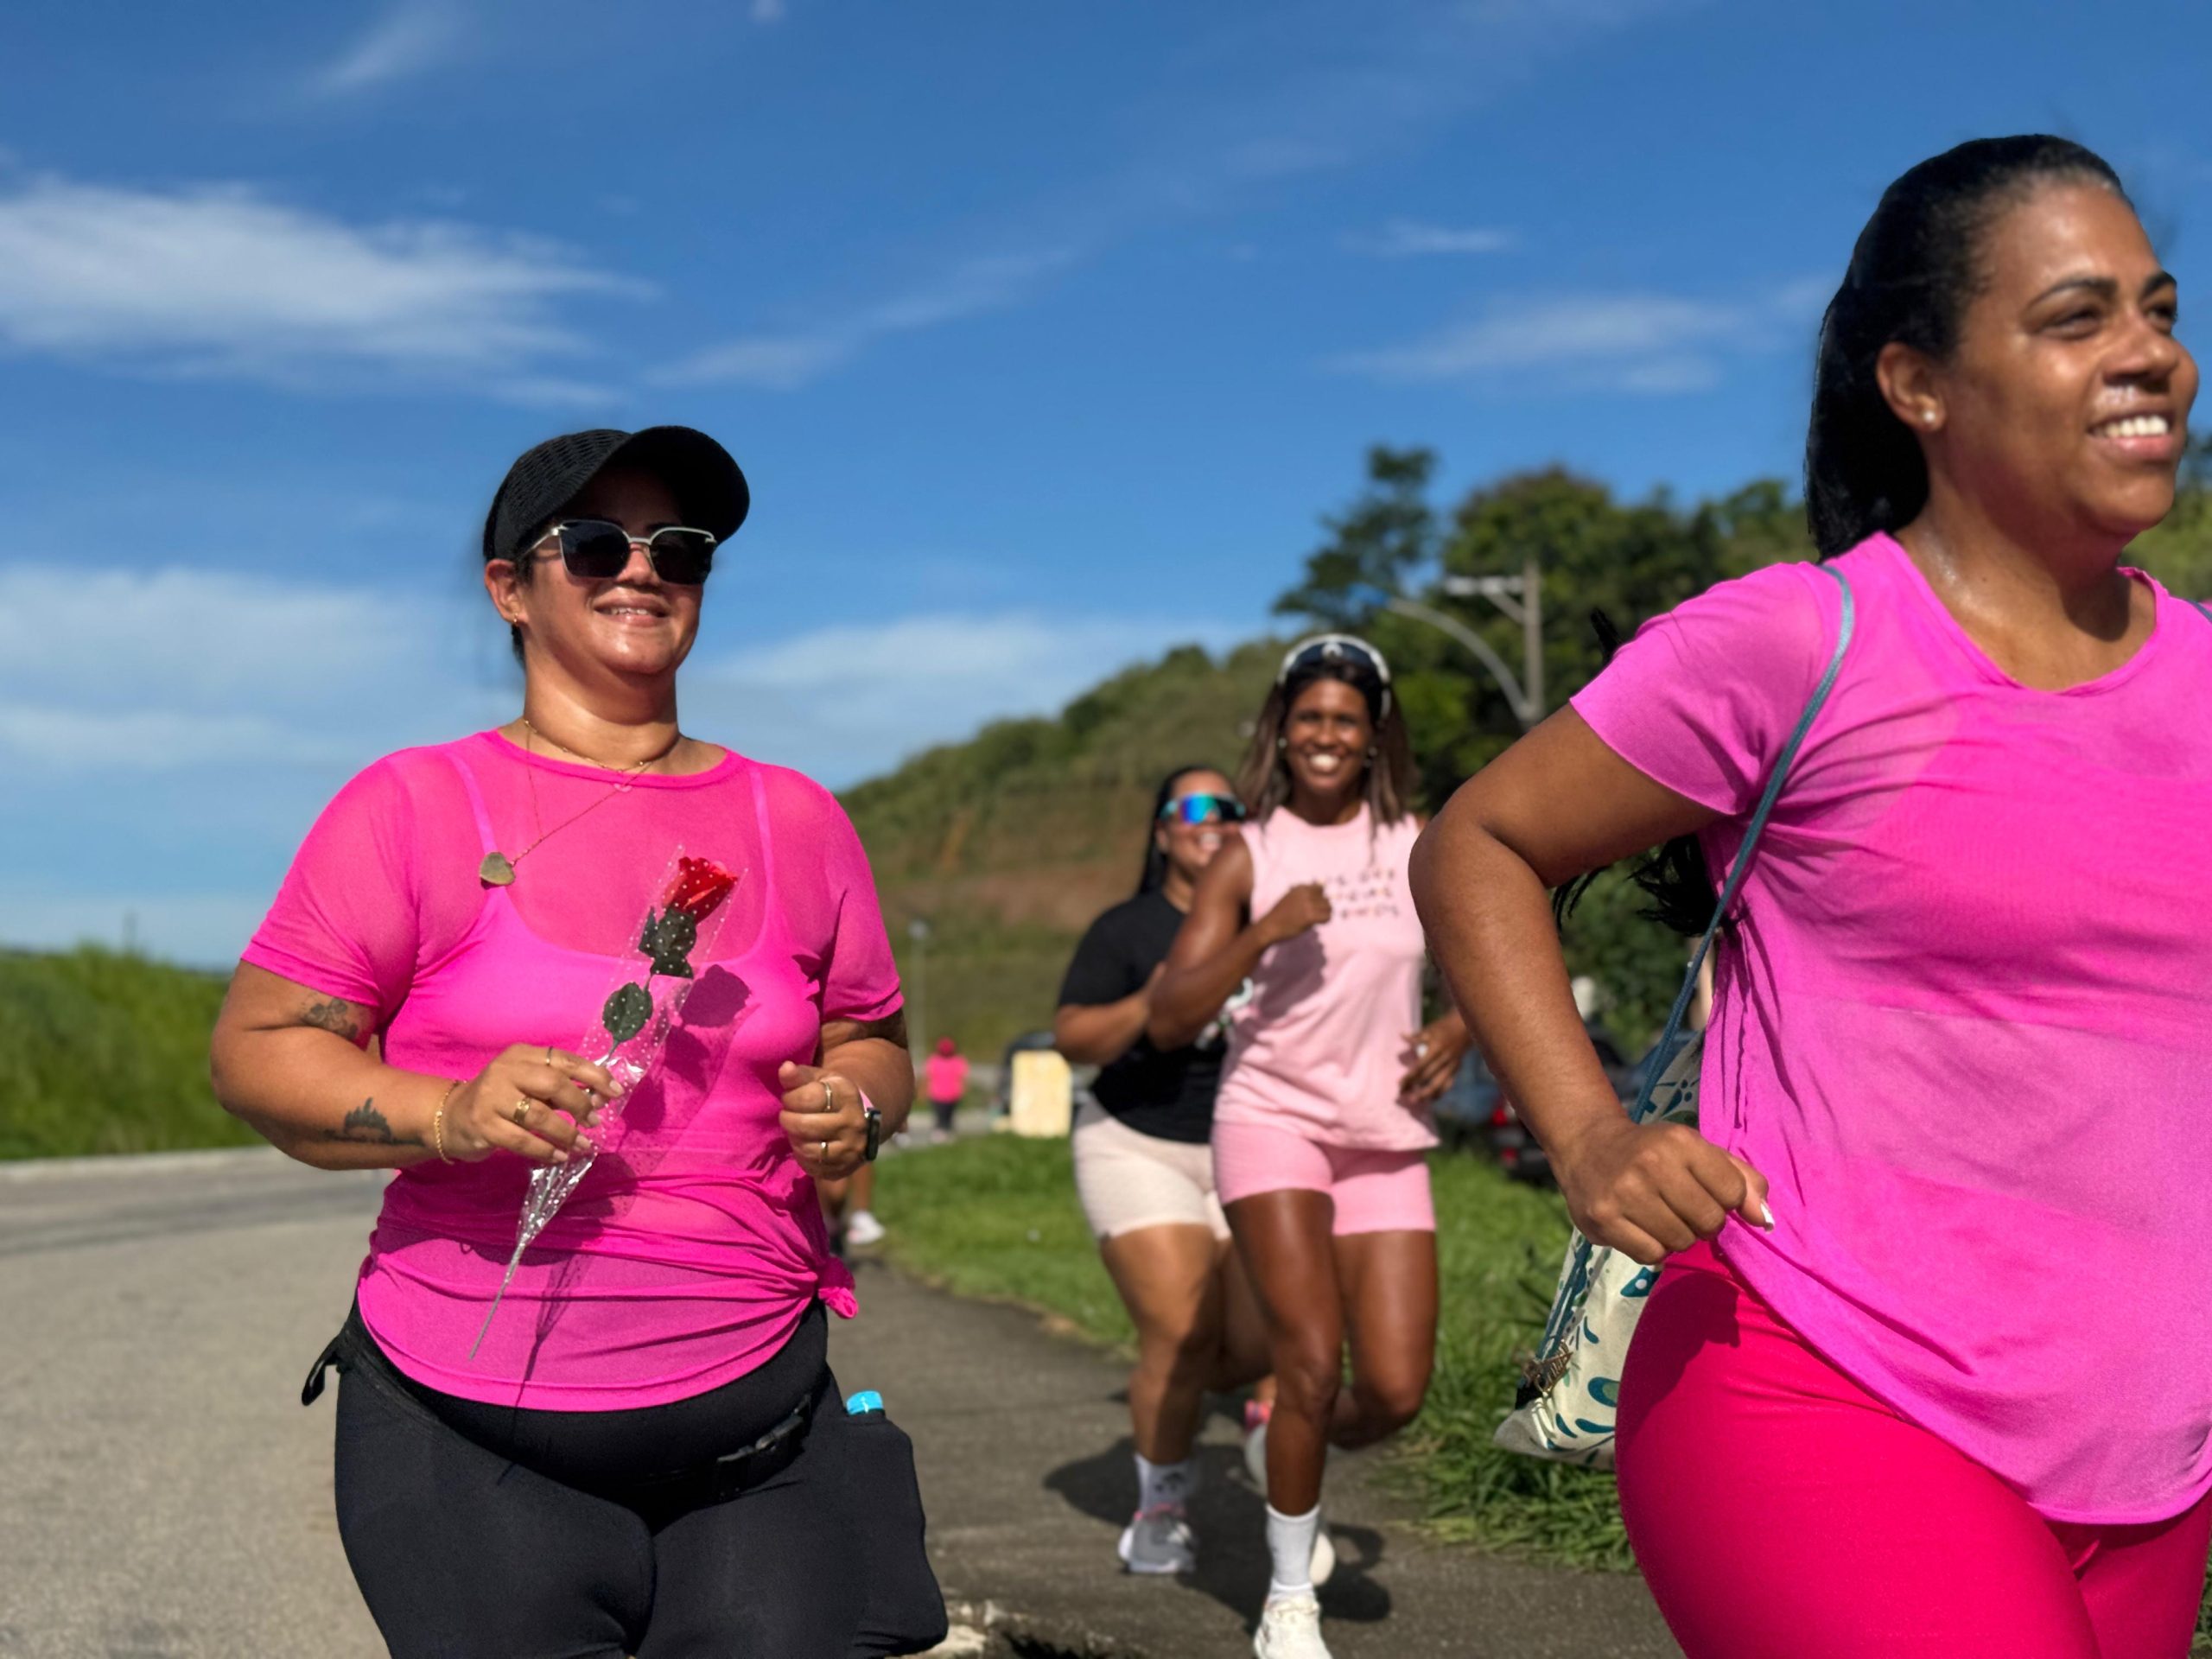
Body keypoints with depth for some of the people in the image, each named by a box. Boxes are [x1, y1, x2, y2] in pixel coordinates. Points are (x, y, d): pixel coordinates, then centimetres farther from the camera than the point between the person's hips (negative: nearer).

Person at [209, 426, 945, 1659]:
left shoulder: (797, 821, 10)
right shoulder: (416, 806, 0)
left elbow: (873, 1043, 19)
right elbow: (257, 1049, -2)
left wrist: (853, 1111, -4)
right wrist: (449, 1116, -19)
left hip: (759, 1423, 3)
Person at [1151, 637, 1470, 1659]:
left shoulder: (1415, 844, 6)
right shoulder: (1248, 858, 0)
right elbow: (1168, 1021, -6)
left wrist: (1459, 1029, -4)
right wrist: (1264, 934, -19)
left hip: (1386, 1139, 3)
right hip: (1271, 1117, -2)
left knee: (1395, 1392, -4)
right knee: (1311, 1356, -14)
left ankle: (1295, 1450, 32)